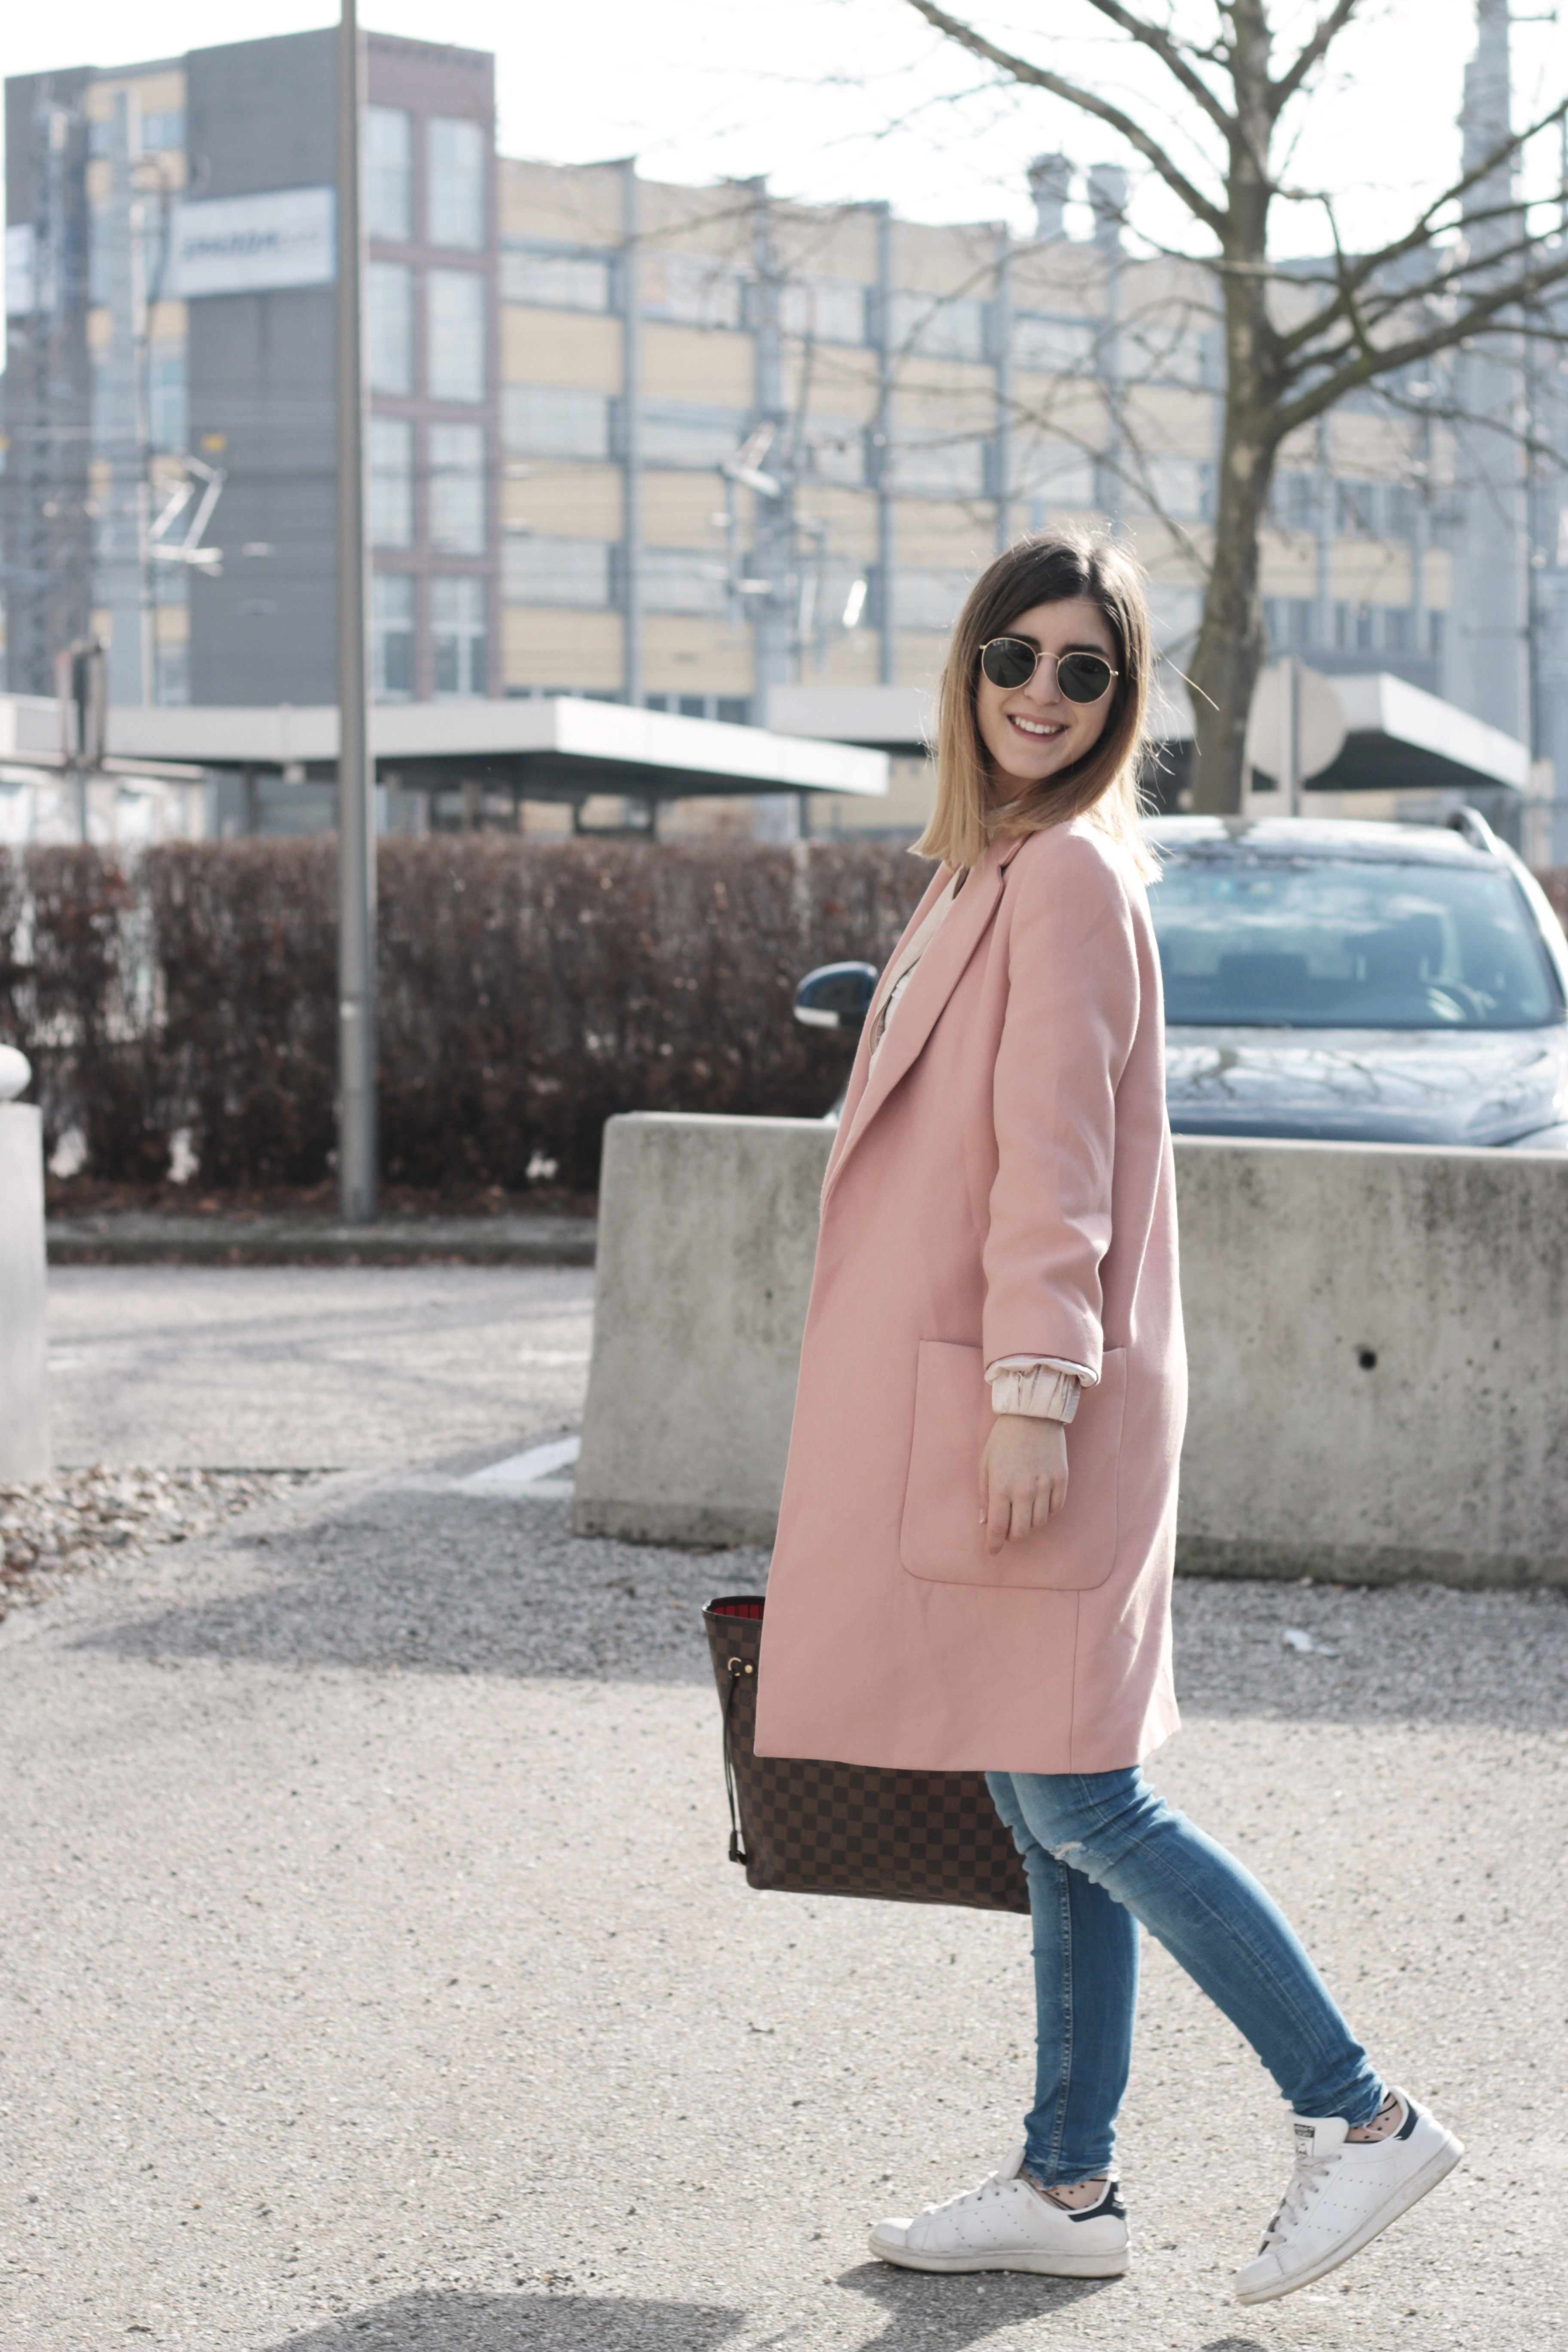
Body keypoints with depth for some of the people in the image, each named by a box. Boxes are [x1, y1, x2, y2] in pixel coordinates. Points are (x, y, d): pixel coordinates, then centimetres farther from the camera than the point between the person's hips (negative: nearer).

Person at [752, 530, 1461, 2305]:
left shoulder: (1069, 873, -11)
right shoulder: (985, 872, 18)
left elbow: (1058, 1154, -17)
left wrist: (1034, 1389, -21)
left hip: (1040, 1410, -9)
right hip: (959, 1398, 9)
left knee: (1075, 1800, -7)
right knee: (1054, 1808, 11)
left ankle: (1361, 2116, 1)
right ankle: (1067, 2187, 16)